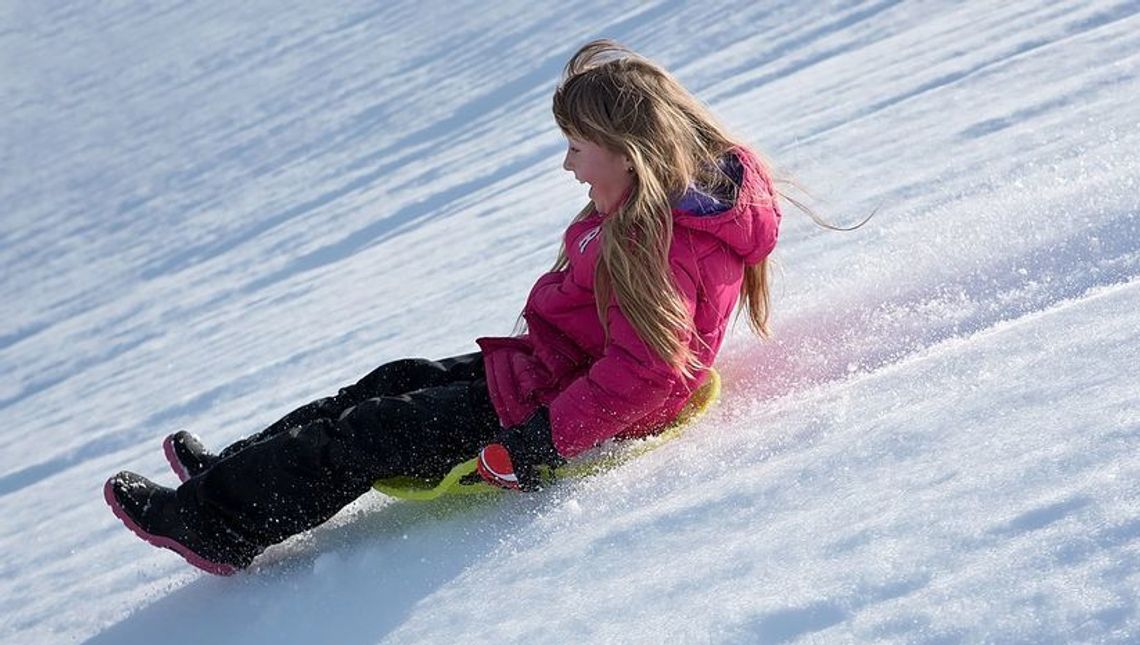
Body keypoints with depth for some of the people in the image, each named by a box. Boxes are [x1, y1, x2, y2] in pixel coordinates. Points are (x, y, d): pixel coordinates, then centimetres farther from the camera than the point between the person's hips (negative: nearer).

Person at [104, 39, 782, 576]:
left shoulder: (659, 246, -30)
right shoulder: (667, 203, 3)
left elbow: (638, 378, -36)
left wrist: (534, 445, -34)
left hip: (559, 406, -10)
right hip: (553, 369, 10)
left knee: (376, 430, -6)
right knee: (400, 381, 13)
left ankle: (218, 521, 6)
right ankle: (234, 470, 21)